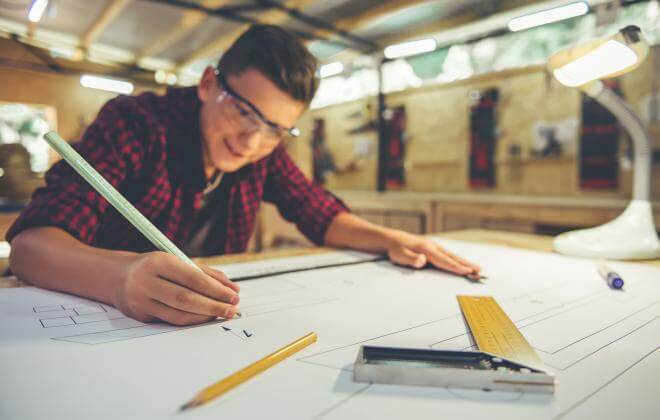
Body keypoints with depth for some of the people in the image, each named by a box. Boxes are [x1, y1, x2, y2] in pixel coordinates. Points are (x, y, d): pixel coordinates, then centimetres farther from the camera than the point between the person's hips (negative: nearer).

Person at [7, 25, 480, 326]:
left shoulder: (265, 151, -3)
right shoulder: (136, 122, -16)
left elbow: (324, 215, 6)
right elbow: (30, 239, -24)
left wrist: (391, 240, -12)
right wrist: (122, 276, -44)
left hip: (207, 323, 4)